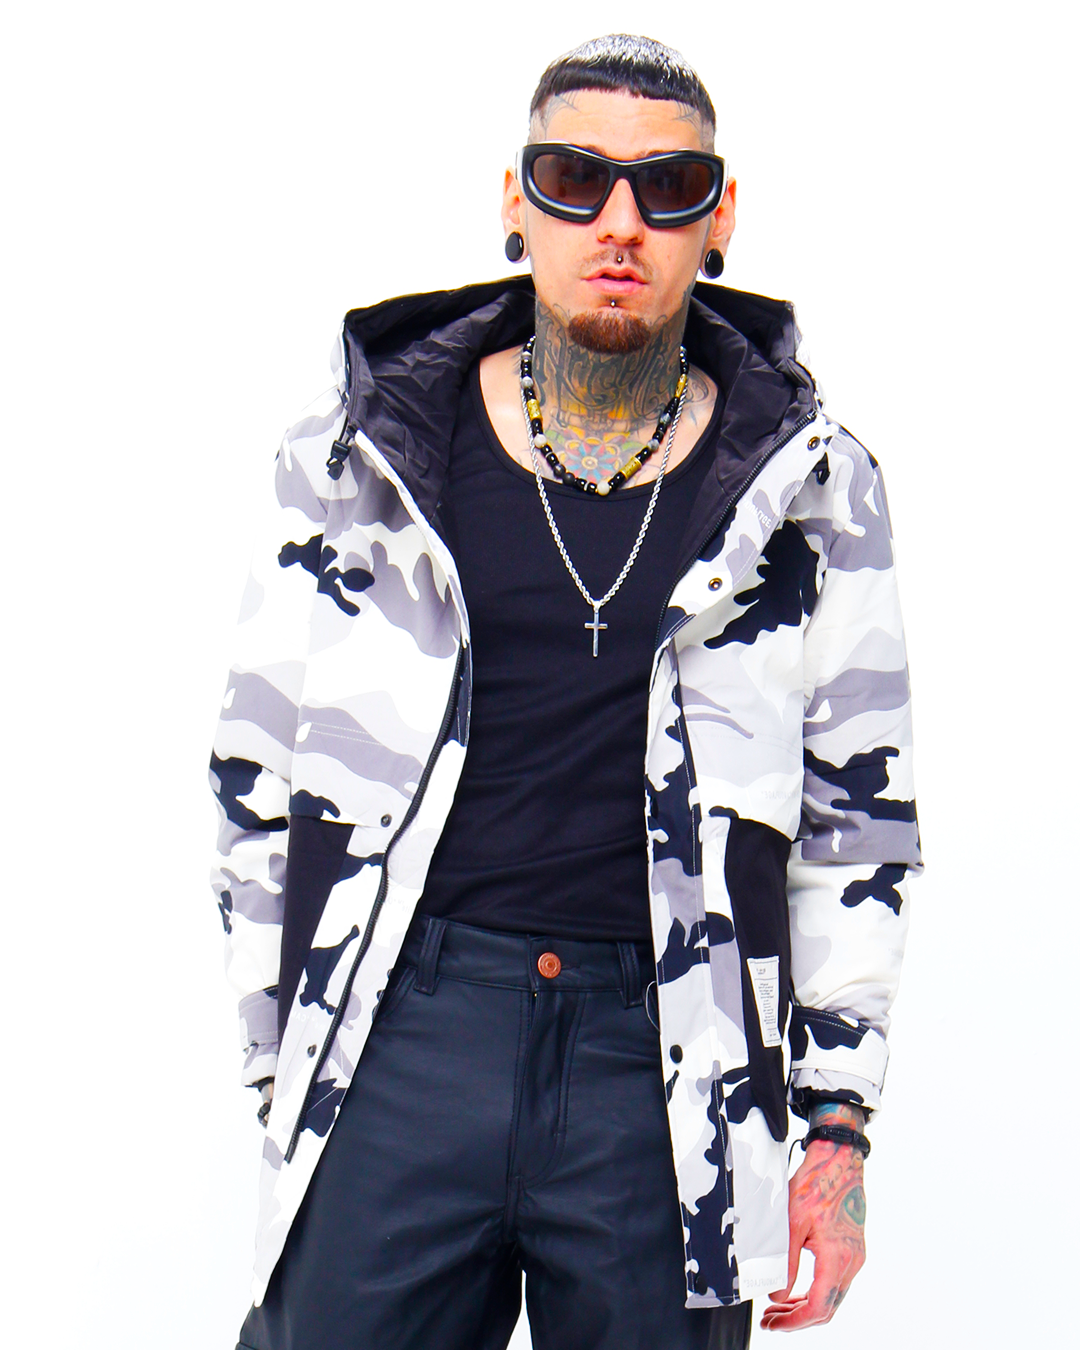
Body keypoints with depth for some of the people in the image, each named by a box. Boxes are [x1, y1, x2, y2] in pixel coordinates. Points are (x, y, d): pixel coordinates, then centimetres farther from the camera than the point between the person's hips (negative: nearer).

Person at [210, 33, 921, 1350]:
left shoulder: (808, 487, 6)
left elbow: (856, 817, 10)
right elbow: (258, 783, 10)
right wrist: (281, 1072, 8)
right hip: (401, 1040, 0)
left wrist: (838, 1125, 6)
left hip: (668, 1053, 0)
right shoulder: (360, 453, 5)